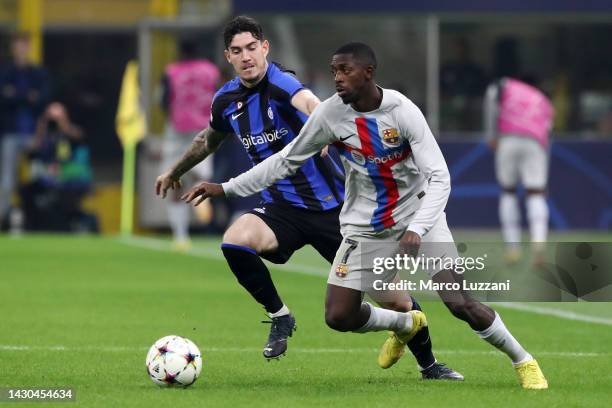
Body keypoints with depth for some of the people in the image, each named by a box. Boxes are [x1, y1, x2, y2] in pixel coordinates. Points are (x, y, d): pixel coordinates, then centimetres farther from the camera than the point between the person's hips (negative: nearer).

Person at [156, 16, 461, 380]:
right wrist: (174, 172, 40)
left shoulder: (279, 83, -18)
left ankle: (429, 364, 28)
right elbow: (210, 139, 26)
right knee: (235, 241, -30)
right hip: (282, 210, 4)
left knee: (396, 301, -1)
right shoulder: (226, 101, 2)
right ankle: (279, 316, -5)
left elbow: (309, 104, -42)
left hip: (333, 208, -4)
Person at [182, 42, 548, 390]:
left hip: (417, 213, -4)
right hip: (364, 225, 4)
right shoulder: (329, 114, -13)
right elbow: (286, 161, 1)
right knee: (339, 316, -4)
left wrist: (416, 231, -38)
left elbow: (439, 178, -24)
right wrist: (225, 189, -3)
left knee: (458, 302, -17)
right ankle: (402, 326, 29)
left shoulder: (403, 111, -22)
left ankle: (523, 361, 5)